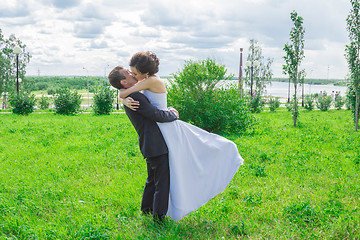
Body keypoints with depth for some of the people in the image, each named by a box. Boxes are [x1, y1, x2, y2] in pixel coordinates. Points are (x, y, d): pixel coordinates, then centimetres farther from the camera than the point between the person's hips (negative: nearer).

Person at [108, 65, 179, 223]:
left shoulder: (128, 98, 13)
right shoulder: (134, 97, -20)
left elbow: (151, 112, 25)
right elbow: (157, 115, -22)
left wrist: (168, 111, 10)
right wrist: (173, 115, -4)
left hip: (150, 145, 10)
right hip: (156, 145, -10)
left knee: (153, 179, 23)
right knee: (162, 180, -2)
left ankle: (147, 208, 36)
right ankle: (159, 215, 7)